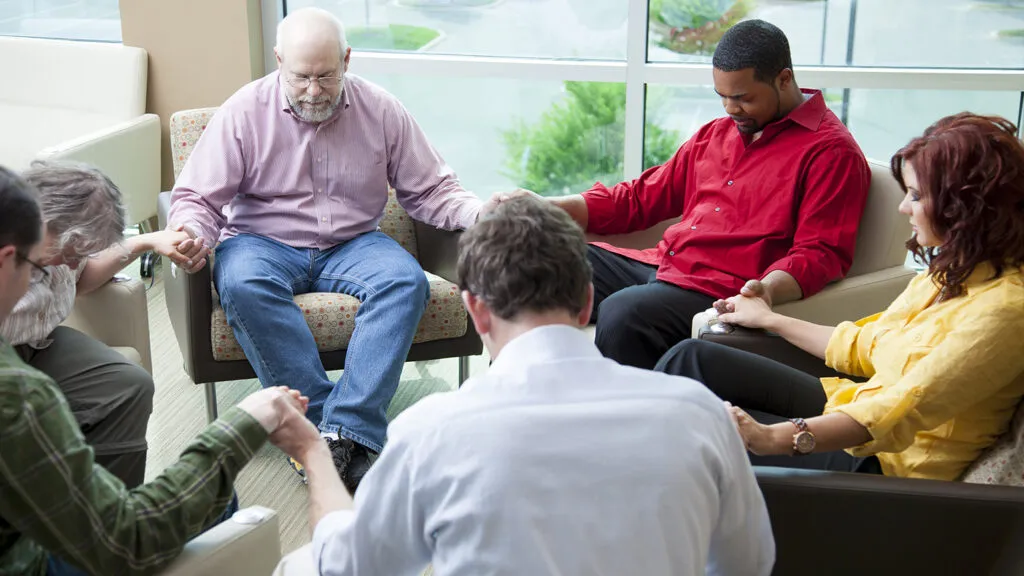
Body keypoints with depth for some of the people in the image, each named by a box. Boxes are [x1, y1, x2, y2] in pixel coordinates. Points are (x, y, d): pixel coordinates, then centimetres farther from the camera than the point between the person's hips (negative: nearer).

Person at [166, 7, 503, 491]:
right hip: (265, 242, -1)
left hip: (353, 244, 1)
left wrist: (481, 213, -17)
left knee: (406, 281, -30)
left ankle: (344, 430, -35)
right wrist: (192, 234, -26)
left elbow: (429, 191, 3)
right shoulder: (244, 112, -3)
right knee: (242, 284, -35)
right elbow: (197, 197, -2)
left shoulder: (381, 111, 1)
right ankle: (319, 419, -32)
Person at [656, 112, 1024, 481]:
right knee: (691, 359, 1)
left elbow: (907, 408, -31)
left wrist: (774, 437, -40)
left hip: (889, 463, -8)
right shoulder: (949, 273, 6)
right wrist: (770, 320, 24)